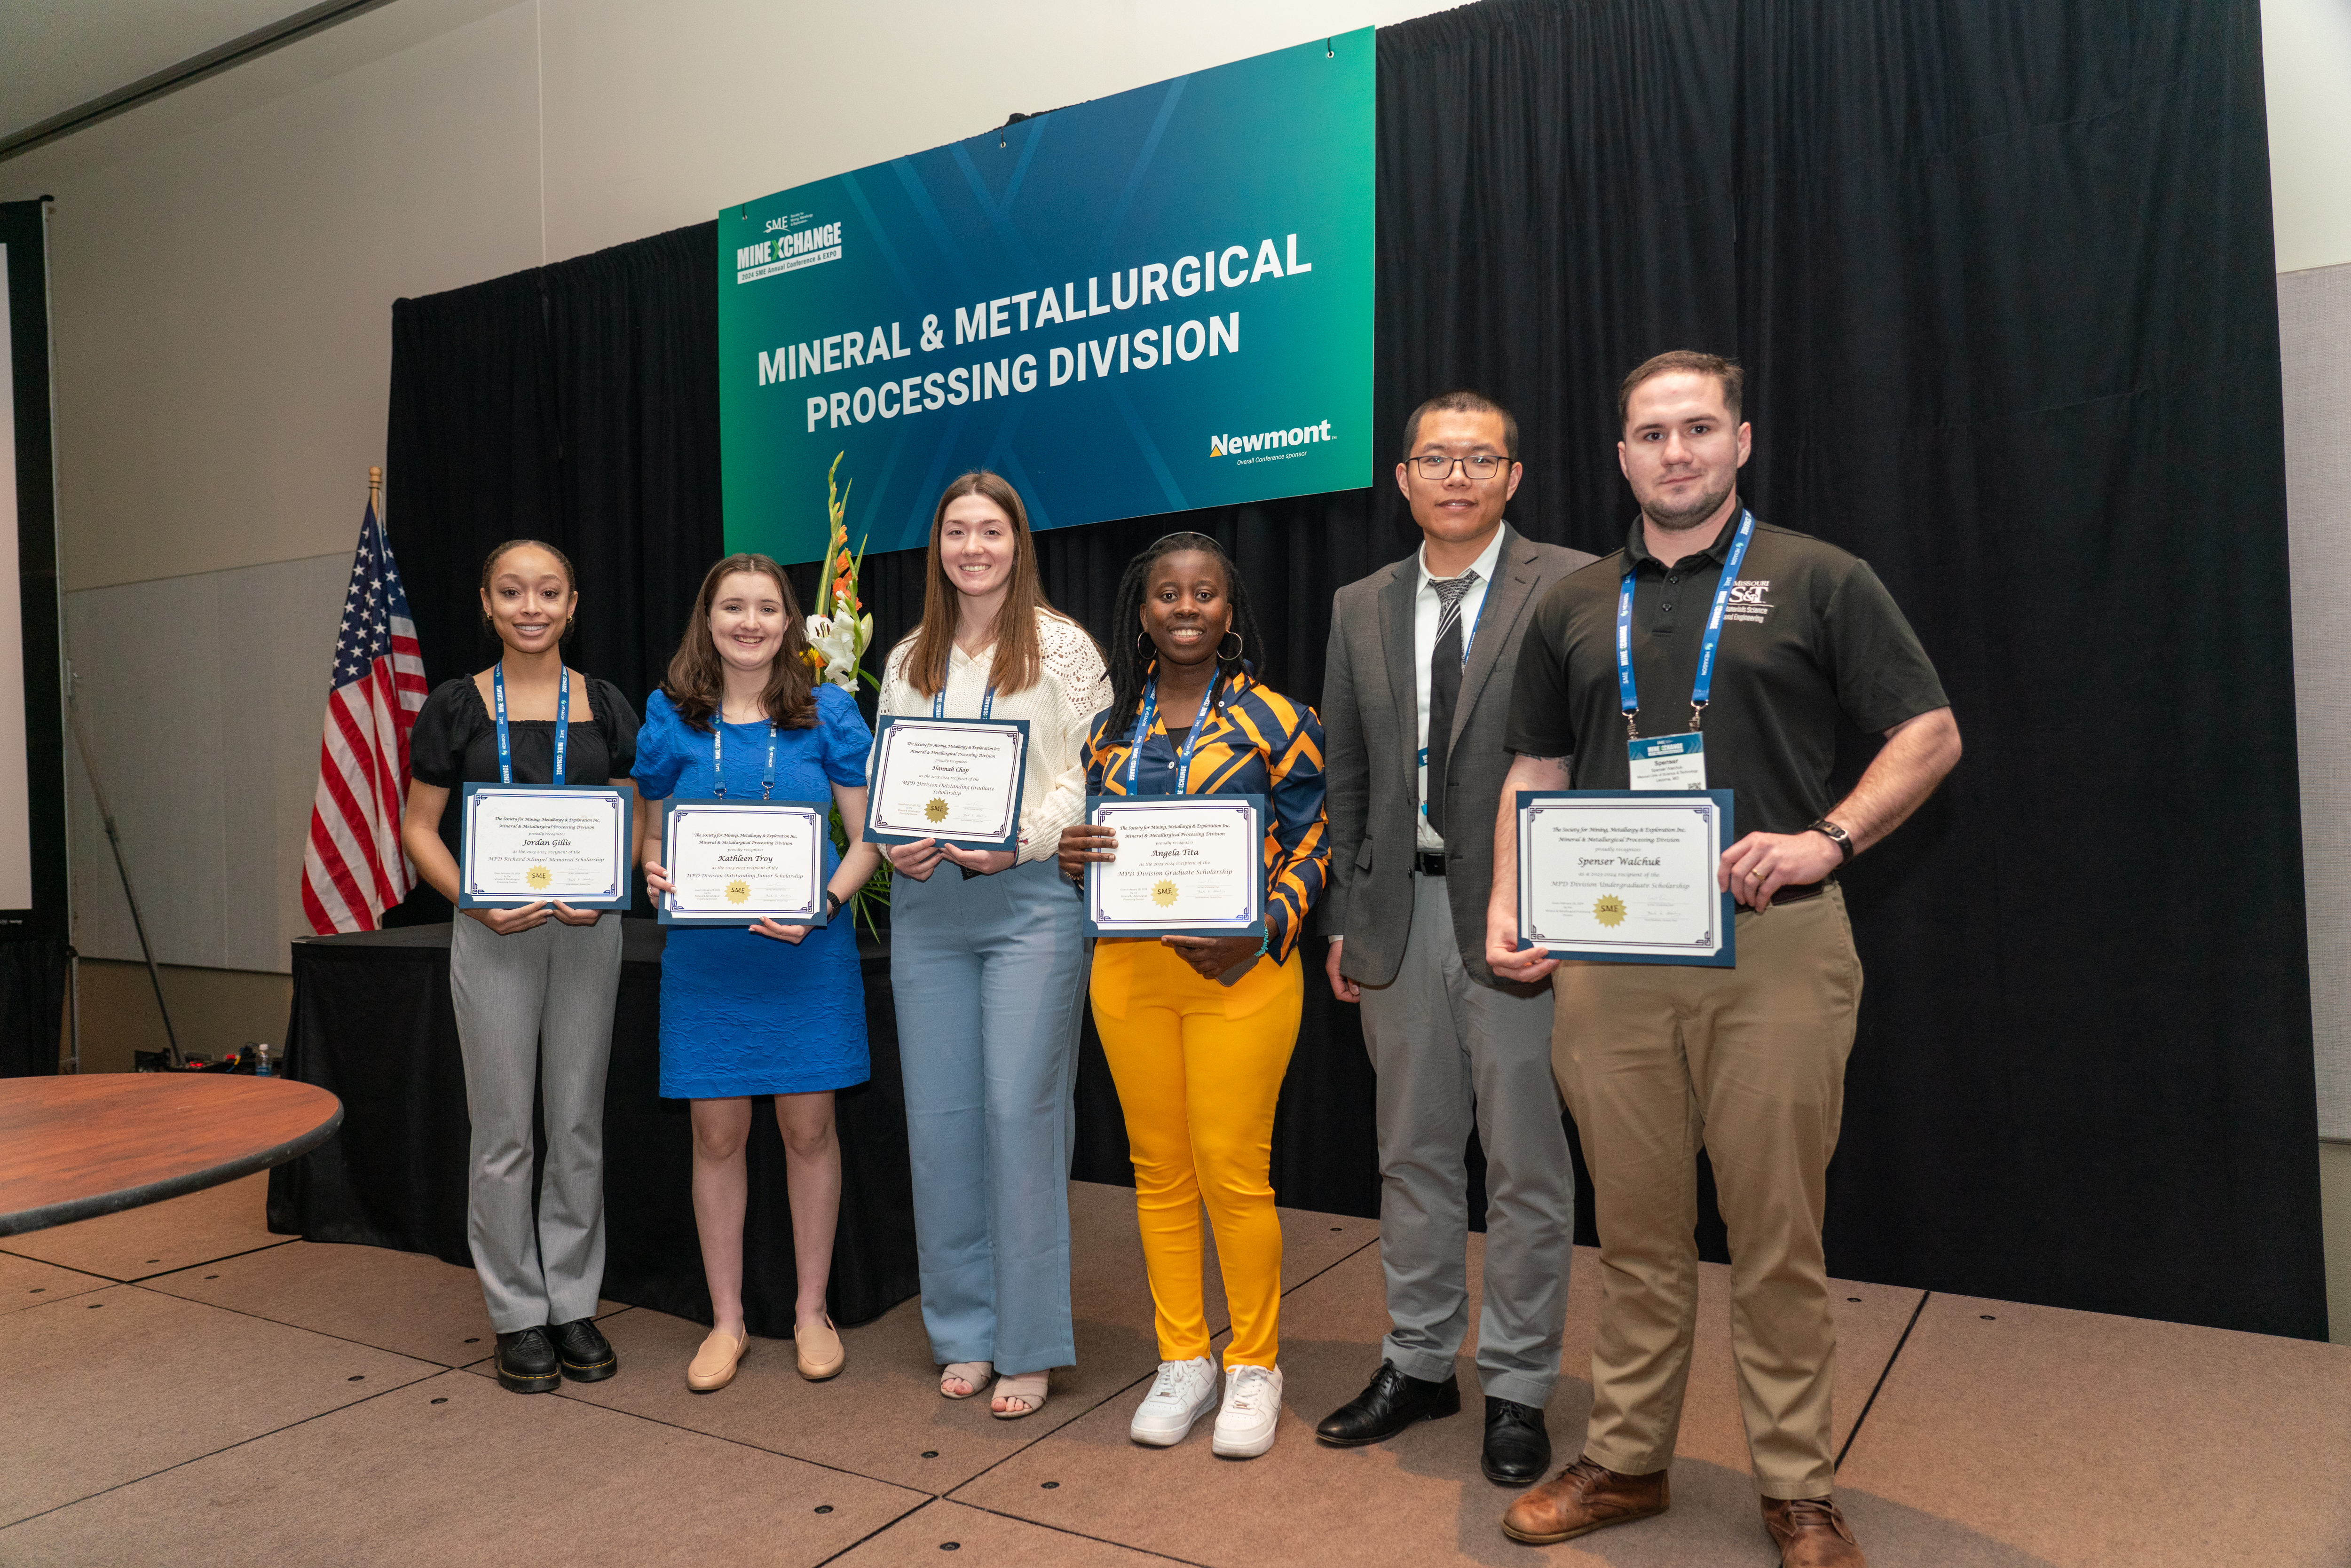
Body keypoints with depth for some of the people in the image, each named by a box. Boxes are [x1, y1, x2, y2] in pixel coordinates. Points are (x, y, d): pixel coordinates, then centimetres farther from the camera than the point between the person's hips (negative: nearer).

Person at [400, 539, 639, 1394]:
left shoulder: (605, 706, 5)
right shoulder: (455, 706, 1)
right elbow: (418, 828, 2)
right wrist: (476, 902, -13)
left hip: (587, 931, 2)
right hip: (492, 935, -1)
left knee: (579, 1126, 8)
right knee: (504, 1132, 4)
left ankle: (574, 1304, 22)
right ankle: (518, 1315, 18)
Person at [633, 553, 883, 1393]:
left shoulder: (826, 711, 0)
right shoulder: (671, 717, 4)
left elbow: (869, 836, 1)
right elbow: (655, 835, 11)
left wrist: (826, 902, -15)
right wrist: (656, 874, -11)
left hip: (808, 948, -1)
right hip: (706, 952, 1)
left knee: (808, 1128, 6)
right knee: (717, 1133, 7)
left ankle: (811, 1312, 24)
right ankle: (727, 1322, 24)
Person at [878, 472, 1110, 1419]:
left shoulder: (1062, 647, 2)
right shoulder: (908, 662, 16)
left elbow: (1091, 774, -5)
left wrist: (1017, 842, -17)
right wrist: (893, 844, -4)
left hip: (1032, 899, -4)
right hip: (927, 905, 5)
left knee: (1021, 1112, -5)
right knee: (939, 1118, 6)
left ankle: (1028, 1345, 9)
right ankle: (963, 1332, 21)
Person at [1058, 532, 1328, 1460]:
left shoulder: (1273, 719, -1)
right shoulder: (1110, 725, 11)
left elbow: (1312, 844, -2)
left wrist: (1262, 933, -16)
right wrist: (1071, 855, -6)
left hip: (1239, 971, -4)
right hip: (1130, 968, 4)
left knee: (1233, 1172, -1)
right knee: (1158, 1170, 10)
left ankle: (1255, 1364, 19)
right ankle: (1182, 1359, 26)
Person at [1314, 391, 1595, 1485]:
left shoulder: (1573, 590, -4)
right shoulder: (1361, 608, 11)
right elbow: (1345, 775, 12)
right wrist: (1343, 918, 9)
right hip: (1400, 915, 5)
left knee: (1525, 1161, 6)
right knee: (1413, 1153, 15)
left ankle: (1517, 1388, 22)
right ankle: (1419, 1363, 31)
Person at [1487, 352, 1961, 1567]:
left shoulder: (1818, 581, 3)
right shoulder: (1575, 606, 13)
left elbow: (1930, 735, 2)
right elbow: (1535, 773, 16)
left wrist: (1827, 838, -13)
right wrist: (1506, 908, 2)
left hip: (1775, 948, -3)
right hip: (1605, 956, 3)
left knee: (1777, 1231, 5)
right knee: (1636, 1227, 12)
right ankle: (1626, 1460, 26)